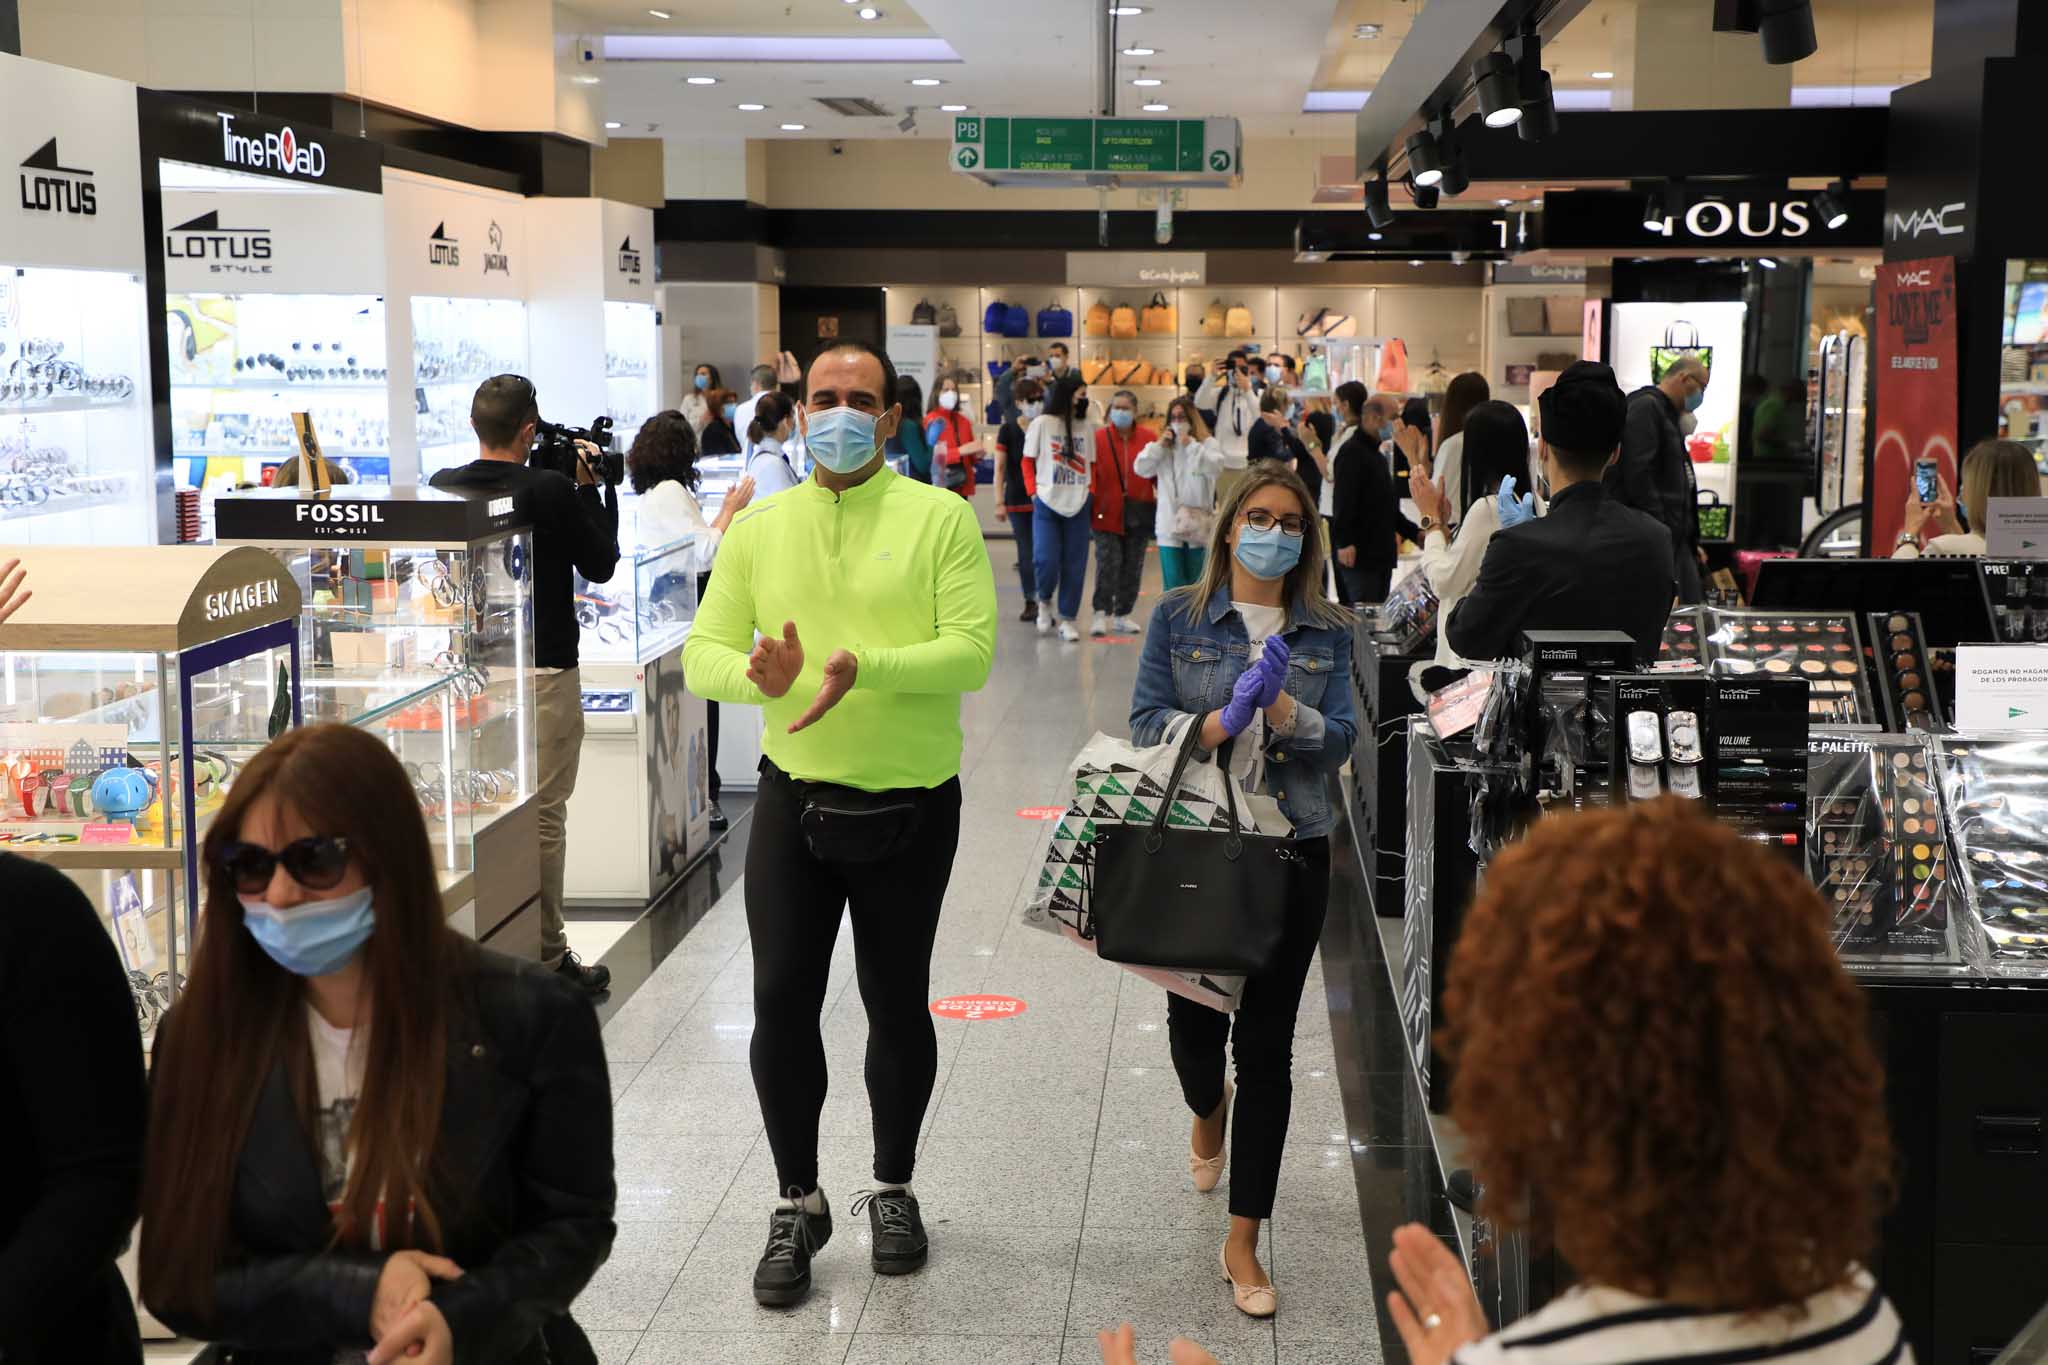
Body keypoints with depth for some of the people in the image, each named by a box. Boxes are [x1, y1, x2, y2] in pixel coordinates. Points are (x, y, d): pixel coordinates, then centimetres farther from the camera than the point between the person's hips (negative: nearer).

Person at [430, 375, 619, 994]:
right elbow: (601, 565, -4)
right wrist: (592, 488, 6)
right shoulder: (552, 491, -14)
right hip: (543, 670, -5)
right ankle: (546, 955, 5)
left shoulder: (442, 488, -1)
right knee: (543, 814, 1)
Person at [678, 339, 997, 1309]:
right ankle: (798, 1203, 20)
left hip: (909, 806, -2)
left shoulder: (939, 518, -6)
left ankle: (893, 1189, 33)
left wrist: (865, 668, -29)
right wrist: (756, 675, -22)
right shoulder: (759, 528, 4)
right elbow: (703, 653, 0)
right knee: (781, 1001, 0)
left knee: (896, 1005, 11)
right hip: (795, 800, 2)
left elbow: (971, 652, -14)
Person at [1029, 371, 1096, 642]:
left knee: (1074, 564, 2)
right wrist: (1034, 492, -4)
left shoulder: (1085, 427, 9)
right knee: (1046, 560, -12)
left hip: (1077, 505, 3)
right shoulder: (1042, 424, 0)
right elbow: (1028, 463, 5)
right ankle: (1045, 601, 18)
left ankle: (1066, 618, 12)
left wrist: (1090, 490, 1)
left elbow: (1090, 465, 15)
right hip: (1046, 503, -3)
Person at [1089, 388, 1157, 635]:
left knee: (1133, 566, 10)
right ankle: (1102, 613, -5)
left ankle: (1123, 614, 20)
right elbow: (1089, 470, -3)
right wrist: (1089, 492, -16)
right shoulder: (1098, 437, -4)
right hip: (1107, 512, -2)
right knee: (1108, 562, -10)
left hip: (1139, 514, 2)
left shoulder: (1149, 438, -1)